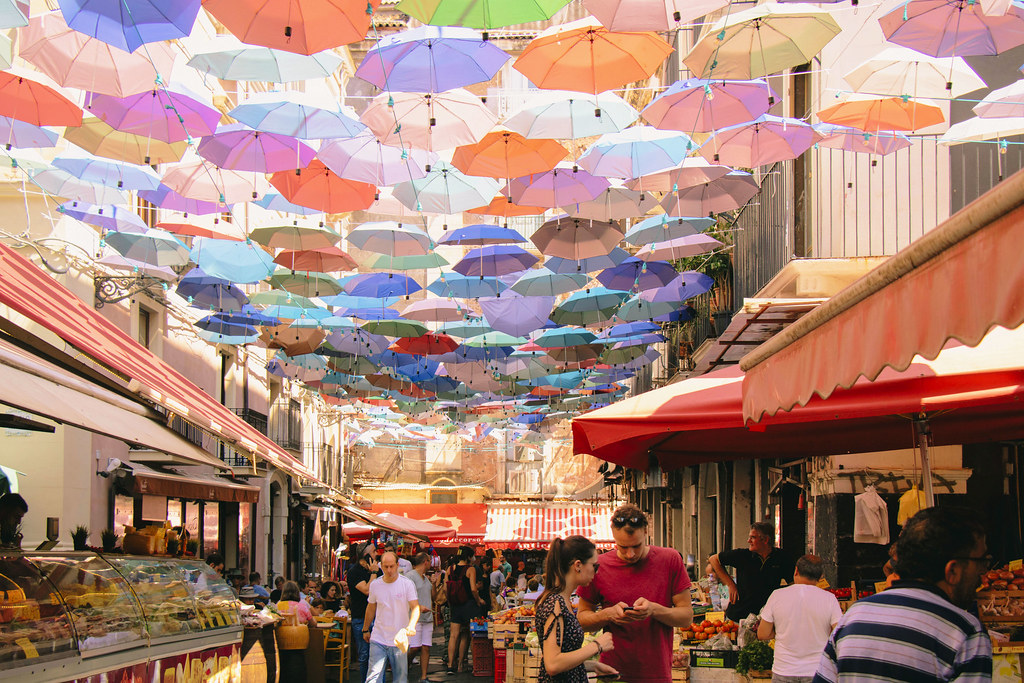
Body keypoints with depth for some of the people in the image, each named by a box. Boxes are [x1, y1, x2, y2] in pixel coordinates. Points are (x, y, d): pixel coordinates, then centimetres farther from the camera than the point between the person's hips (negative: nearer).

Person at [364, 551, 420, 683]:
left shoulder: (407, 584, -6)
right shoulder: (375, 585, 3)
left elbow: (415, 607, -14)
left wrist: (411, 626, -32)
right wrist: (366, 630, 23)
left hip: (399, 640, -1)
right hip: (378, 639, 1)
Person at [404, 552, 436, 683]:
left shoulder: (426, 578, 20)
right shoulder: (410, 576, -6)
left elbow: (433, 597, 26)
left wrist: (434, 584, 10)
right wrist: (418, 606, -23)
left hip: (428, 618, 7)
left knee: (426, 648, 2)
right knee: (413, 648, -11)